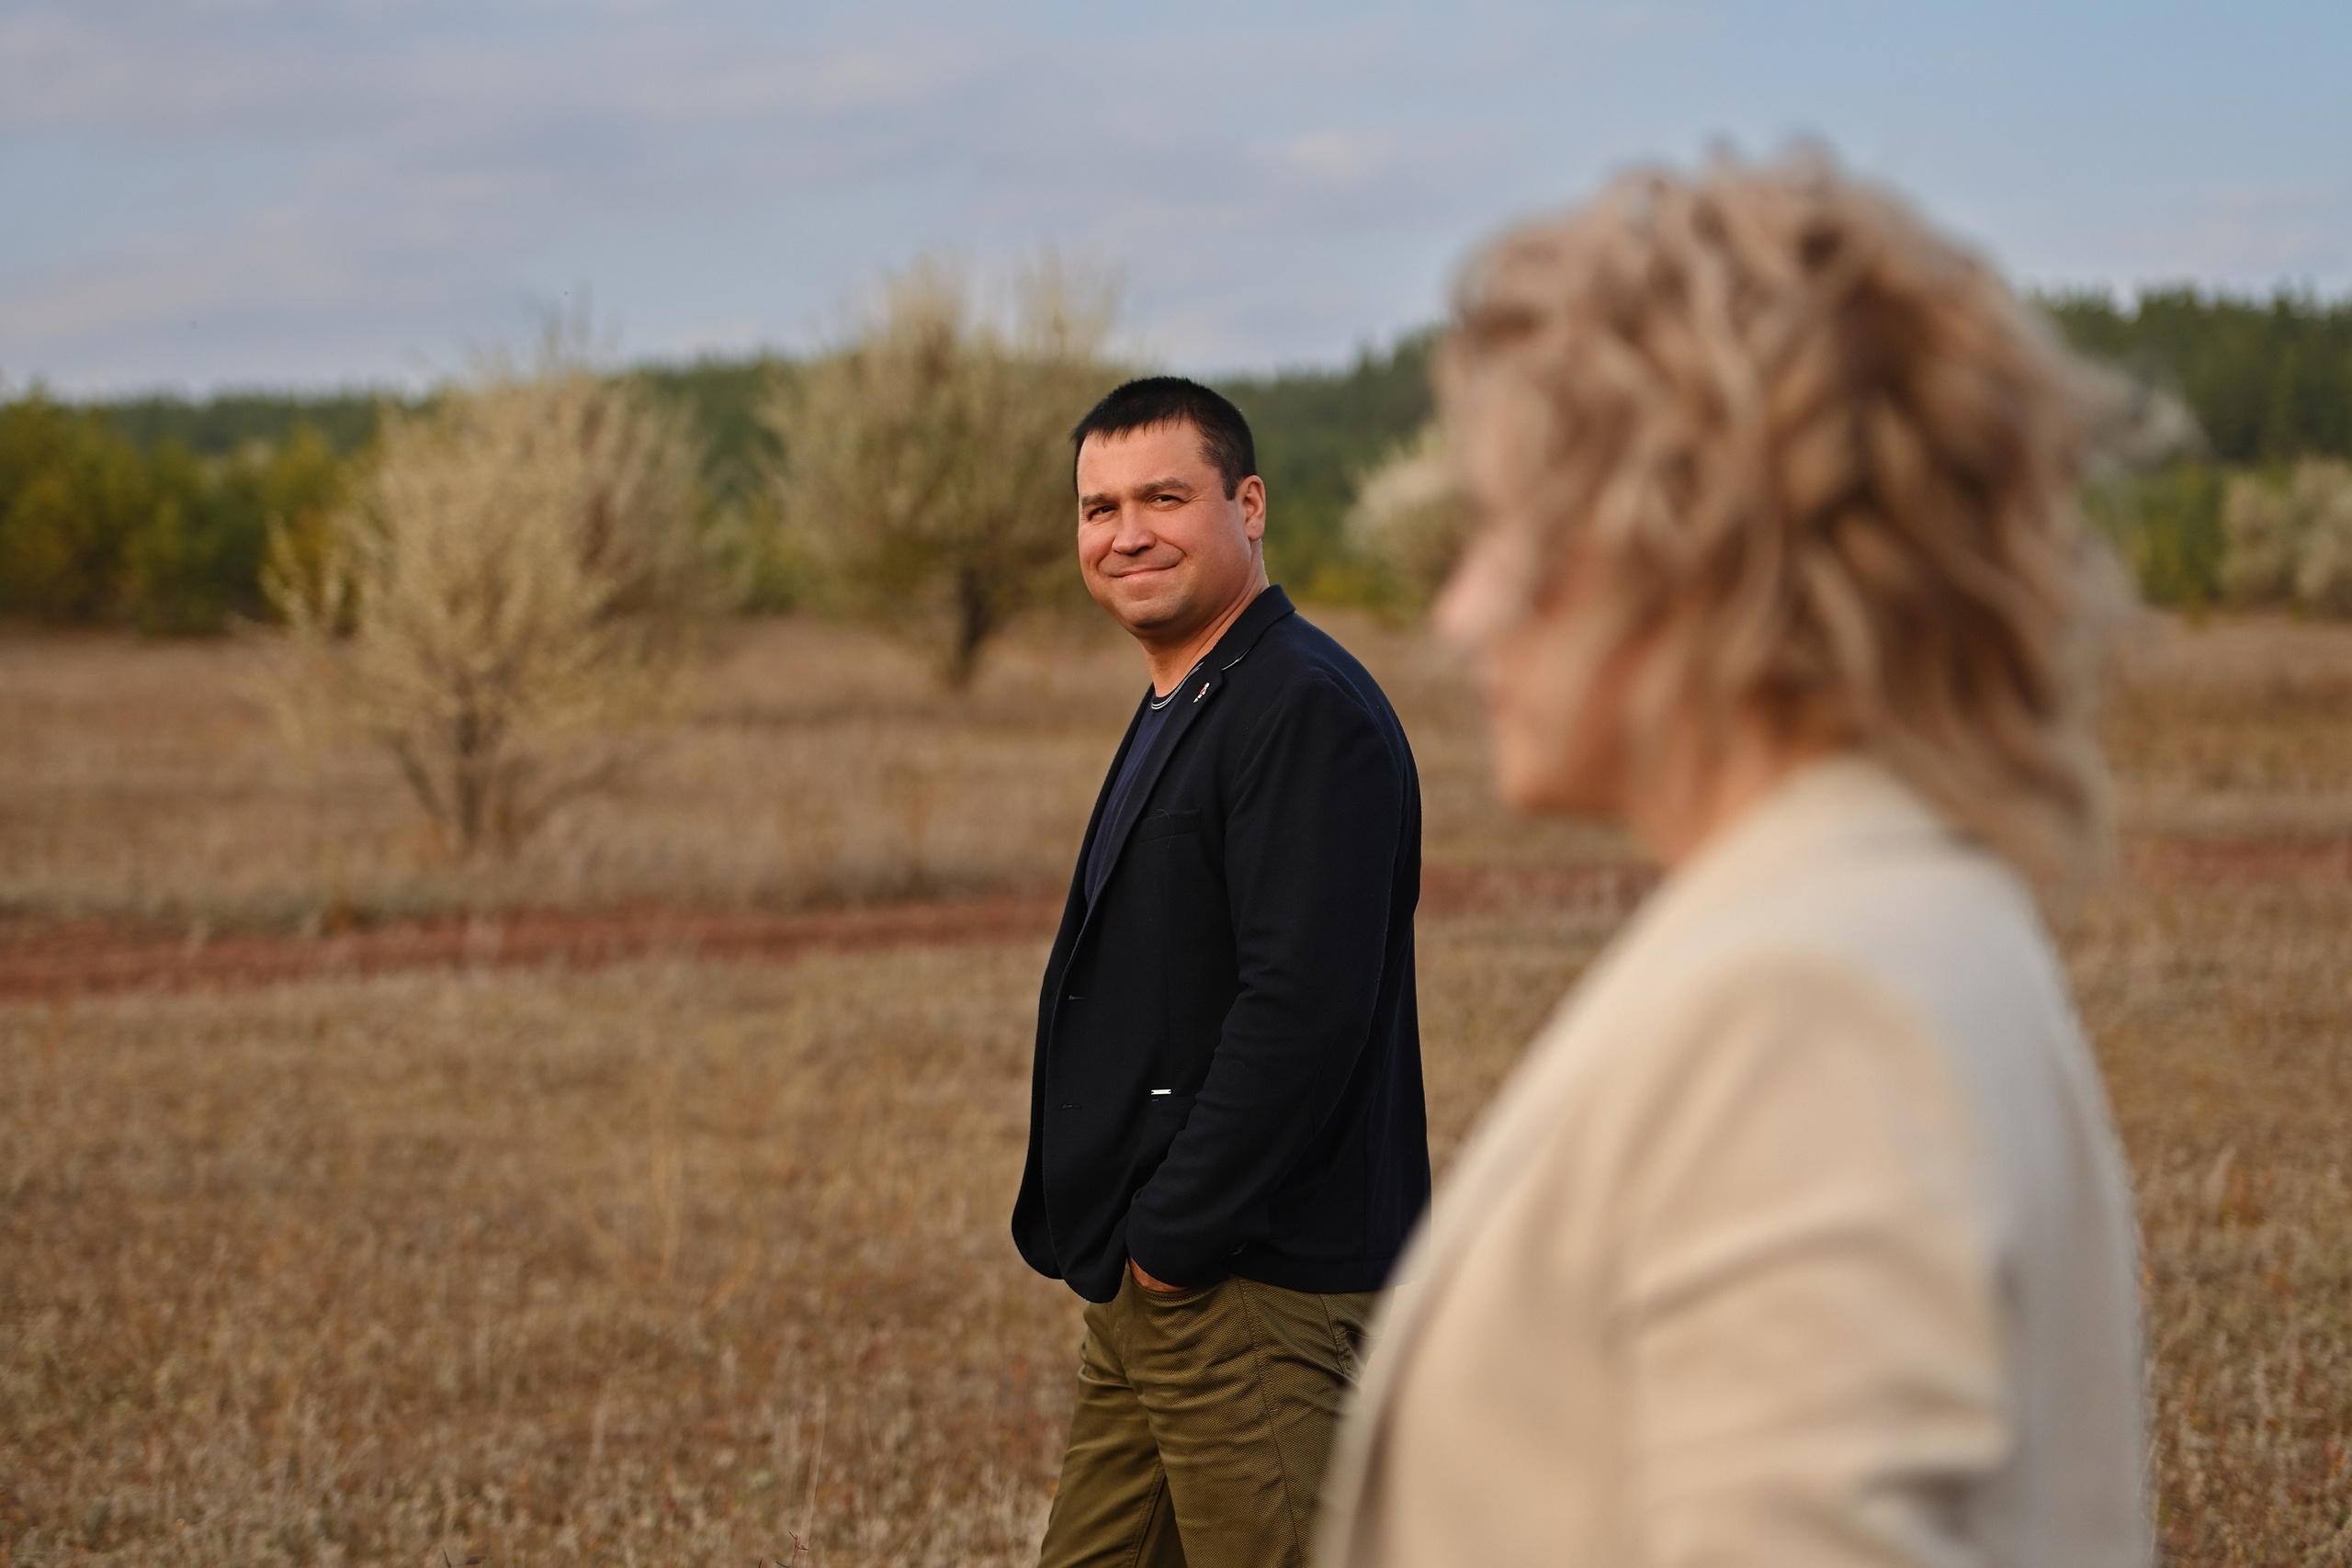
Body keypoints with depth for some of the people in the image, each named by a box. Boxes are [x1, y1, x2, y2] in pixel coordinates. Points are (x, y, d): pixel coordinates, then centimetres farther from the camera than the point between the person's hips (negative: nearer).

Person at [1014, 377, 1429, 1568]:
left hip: (1258, 1288, -10)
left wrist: (1175, 1235, -18)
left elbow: (1306, 1004, -24)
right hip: (1143, 1291, 10)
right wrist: (1108, 1241, 12)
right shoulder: (1174, 716, 18)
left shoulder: (1307, 712, -15)